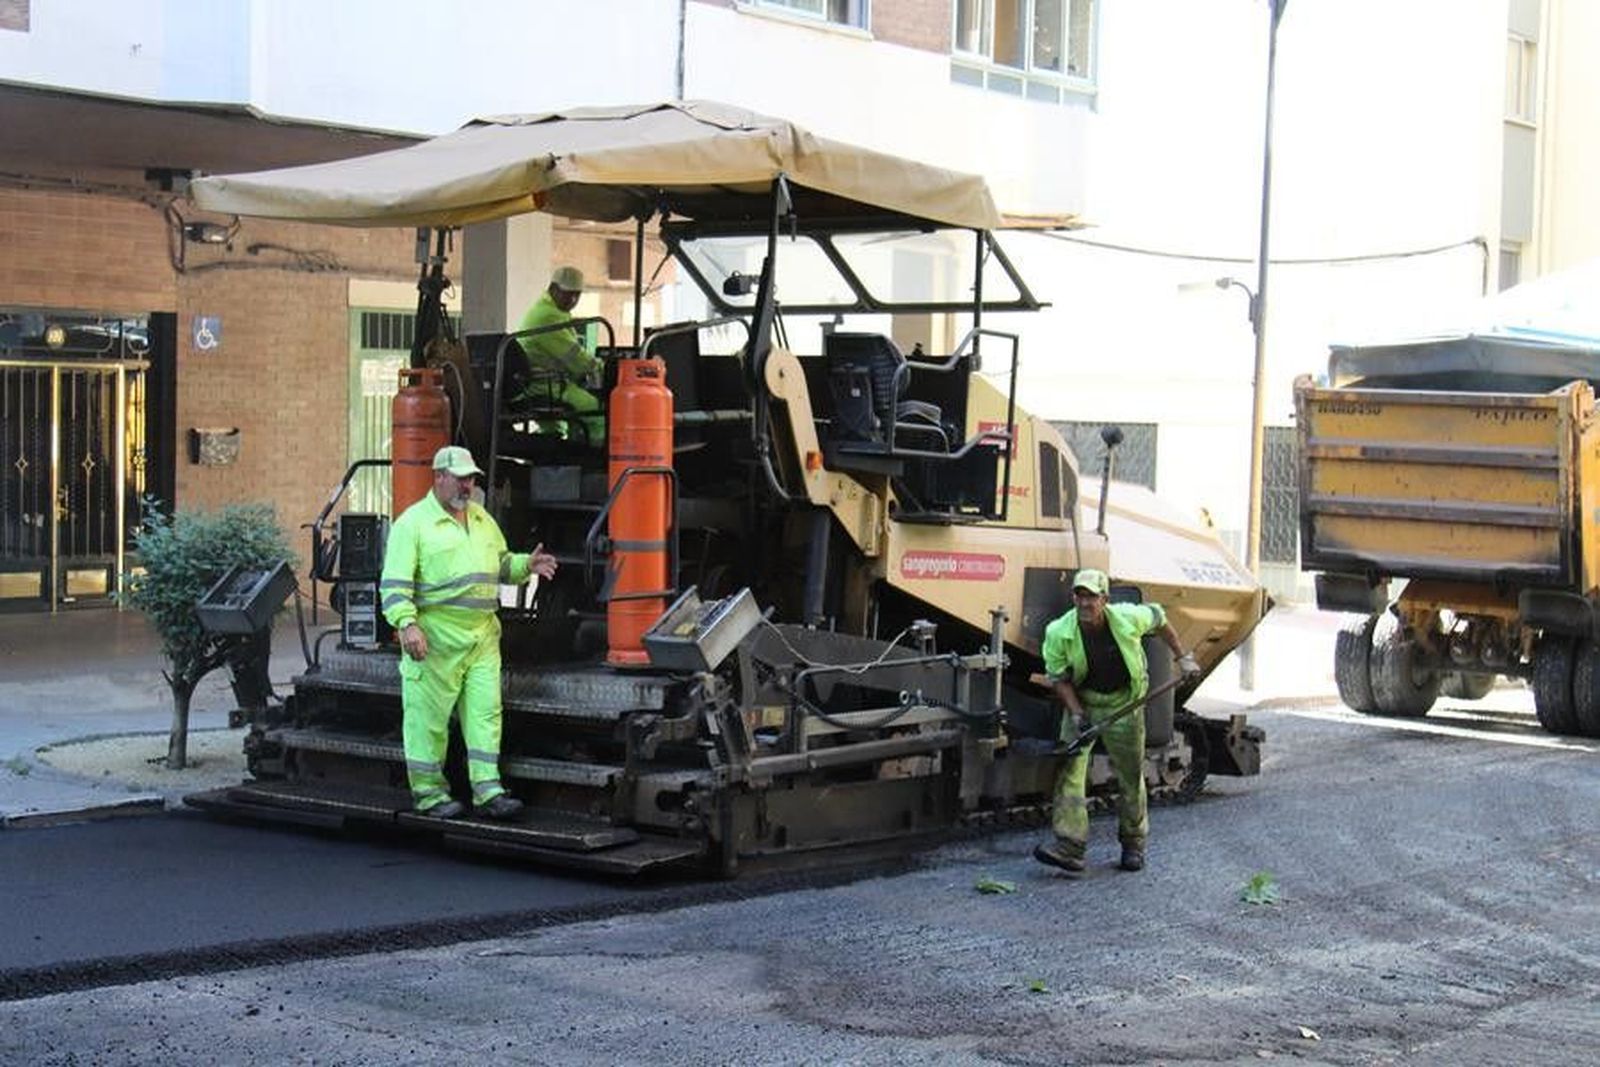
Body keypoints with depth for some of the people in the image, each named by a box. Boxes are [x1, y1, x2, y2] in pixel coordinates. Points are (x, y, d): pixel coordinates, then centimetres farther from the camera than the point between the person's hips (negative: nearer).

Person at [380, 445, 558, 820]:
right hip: (435, 637, -6)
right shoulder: (413, 522, -5)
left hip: (482, 635, 6)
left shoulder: (482, 519, 17)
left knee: (485, 712, 3)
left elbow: (500, 564, 29)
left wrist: (526, 566, 8)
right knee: (429, 717, 0)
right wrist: (407, 624, -23)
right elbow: (394, 582, -10)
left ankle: (488, 790, 6)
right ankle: (429, 793, 9)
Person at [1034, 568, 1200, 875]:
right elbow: (1059, 678, -10)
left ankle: (1133, 845, 25)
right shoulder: (1058, 633, -20)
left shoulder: (1129, 618, -19)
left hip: (1123, 703, 0)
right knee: (1070, 767, -16)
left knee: (1130, 775, 7)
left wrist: (1182, 658, 6)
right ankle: (1069, 846, -21)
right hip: (1081, 701, 0)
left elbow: (1160, 619, 3)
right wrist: (1077, 714, -22)